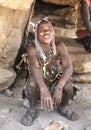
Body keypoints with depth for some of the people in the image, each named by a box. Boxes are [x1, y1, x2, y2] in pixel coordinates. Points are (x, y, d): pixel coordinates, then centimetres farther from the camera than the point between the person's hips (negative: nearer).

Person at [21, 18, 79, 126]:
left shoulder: (59, 46, -16)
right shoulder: (32, 48, -20)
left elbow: (68, 67, -27)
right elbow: (34, 68, -38)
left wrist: (59, 87, -44)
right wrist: (44, 89, -55)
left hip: (55, 82, 2)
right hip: (39, 84, -1)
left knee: (68, 85, -28)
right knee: (32, 80, -33)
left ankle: (62, 107, 6)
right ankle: (32, 110, -6)